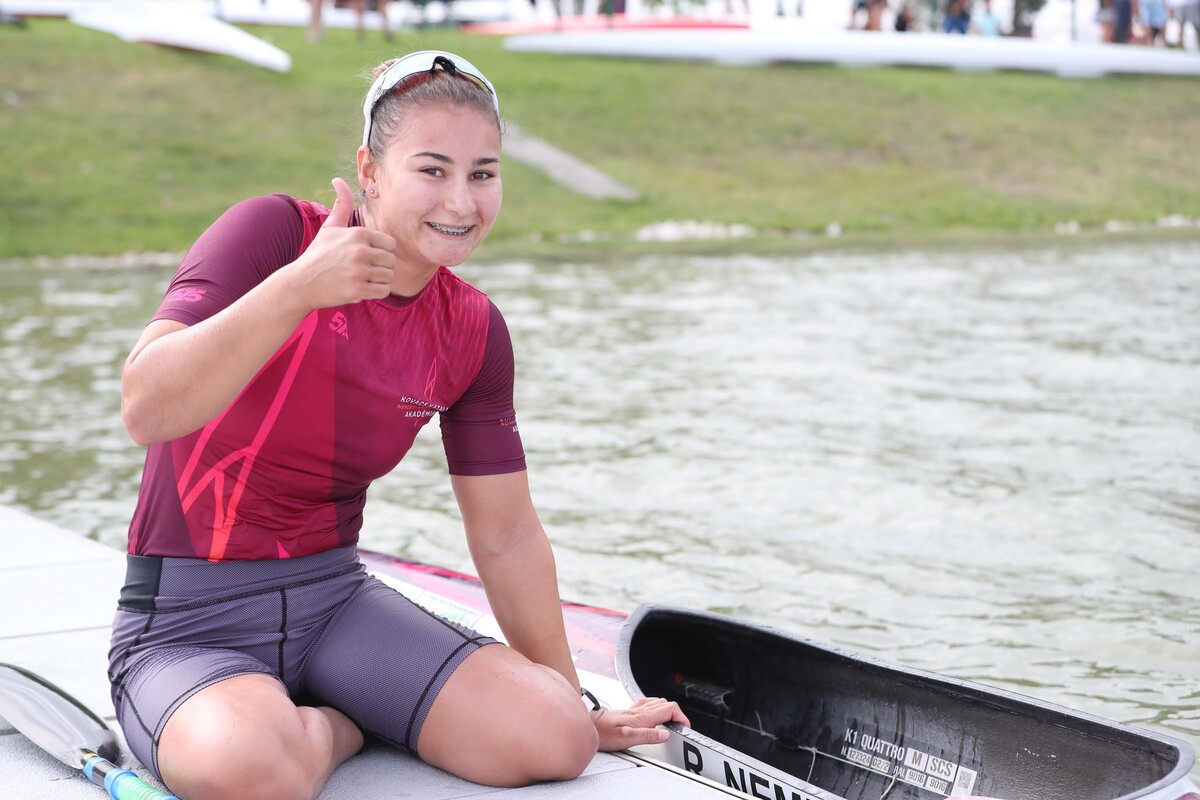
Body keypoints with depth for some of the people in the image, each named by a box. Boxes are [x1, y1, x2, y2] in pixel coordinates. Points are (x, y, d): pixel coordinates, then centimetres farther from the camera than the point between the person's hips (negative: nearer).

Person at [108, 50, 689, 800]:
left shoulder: (473, 331, 2)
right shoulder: (275, 233, -14)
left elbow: (507, 536, 10)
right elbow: (147, 410, -27)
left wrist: (573, 708, 14)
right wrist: (299, 287, -37)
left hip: (337, 598, 5)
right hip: (189, 622, -4)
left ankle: (328, 720, 7)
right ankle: (333, 729, -3)